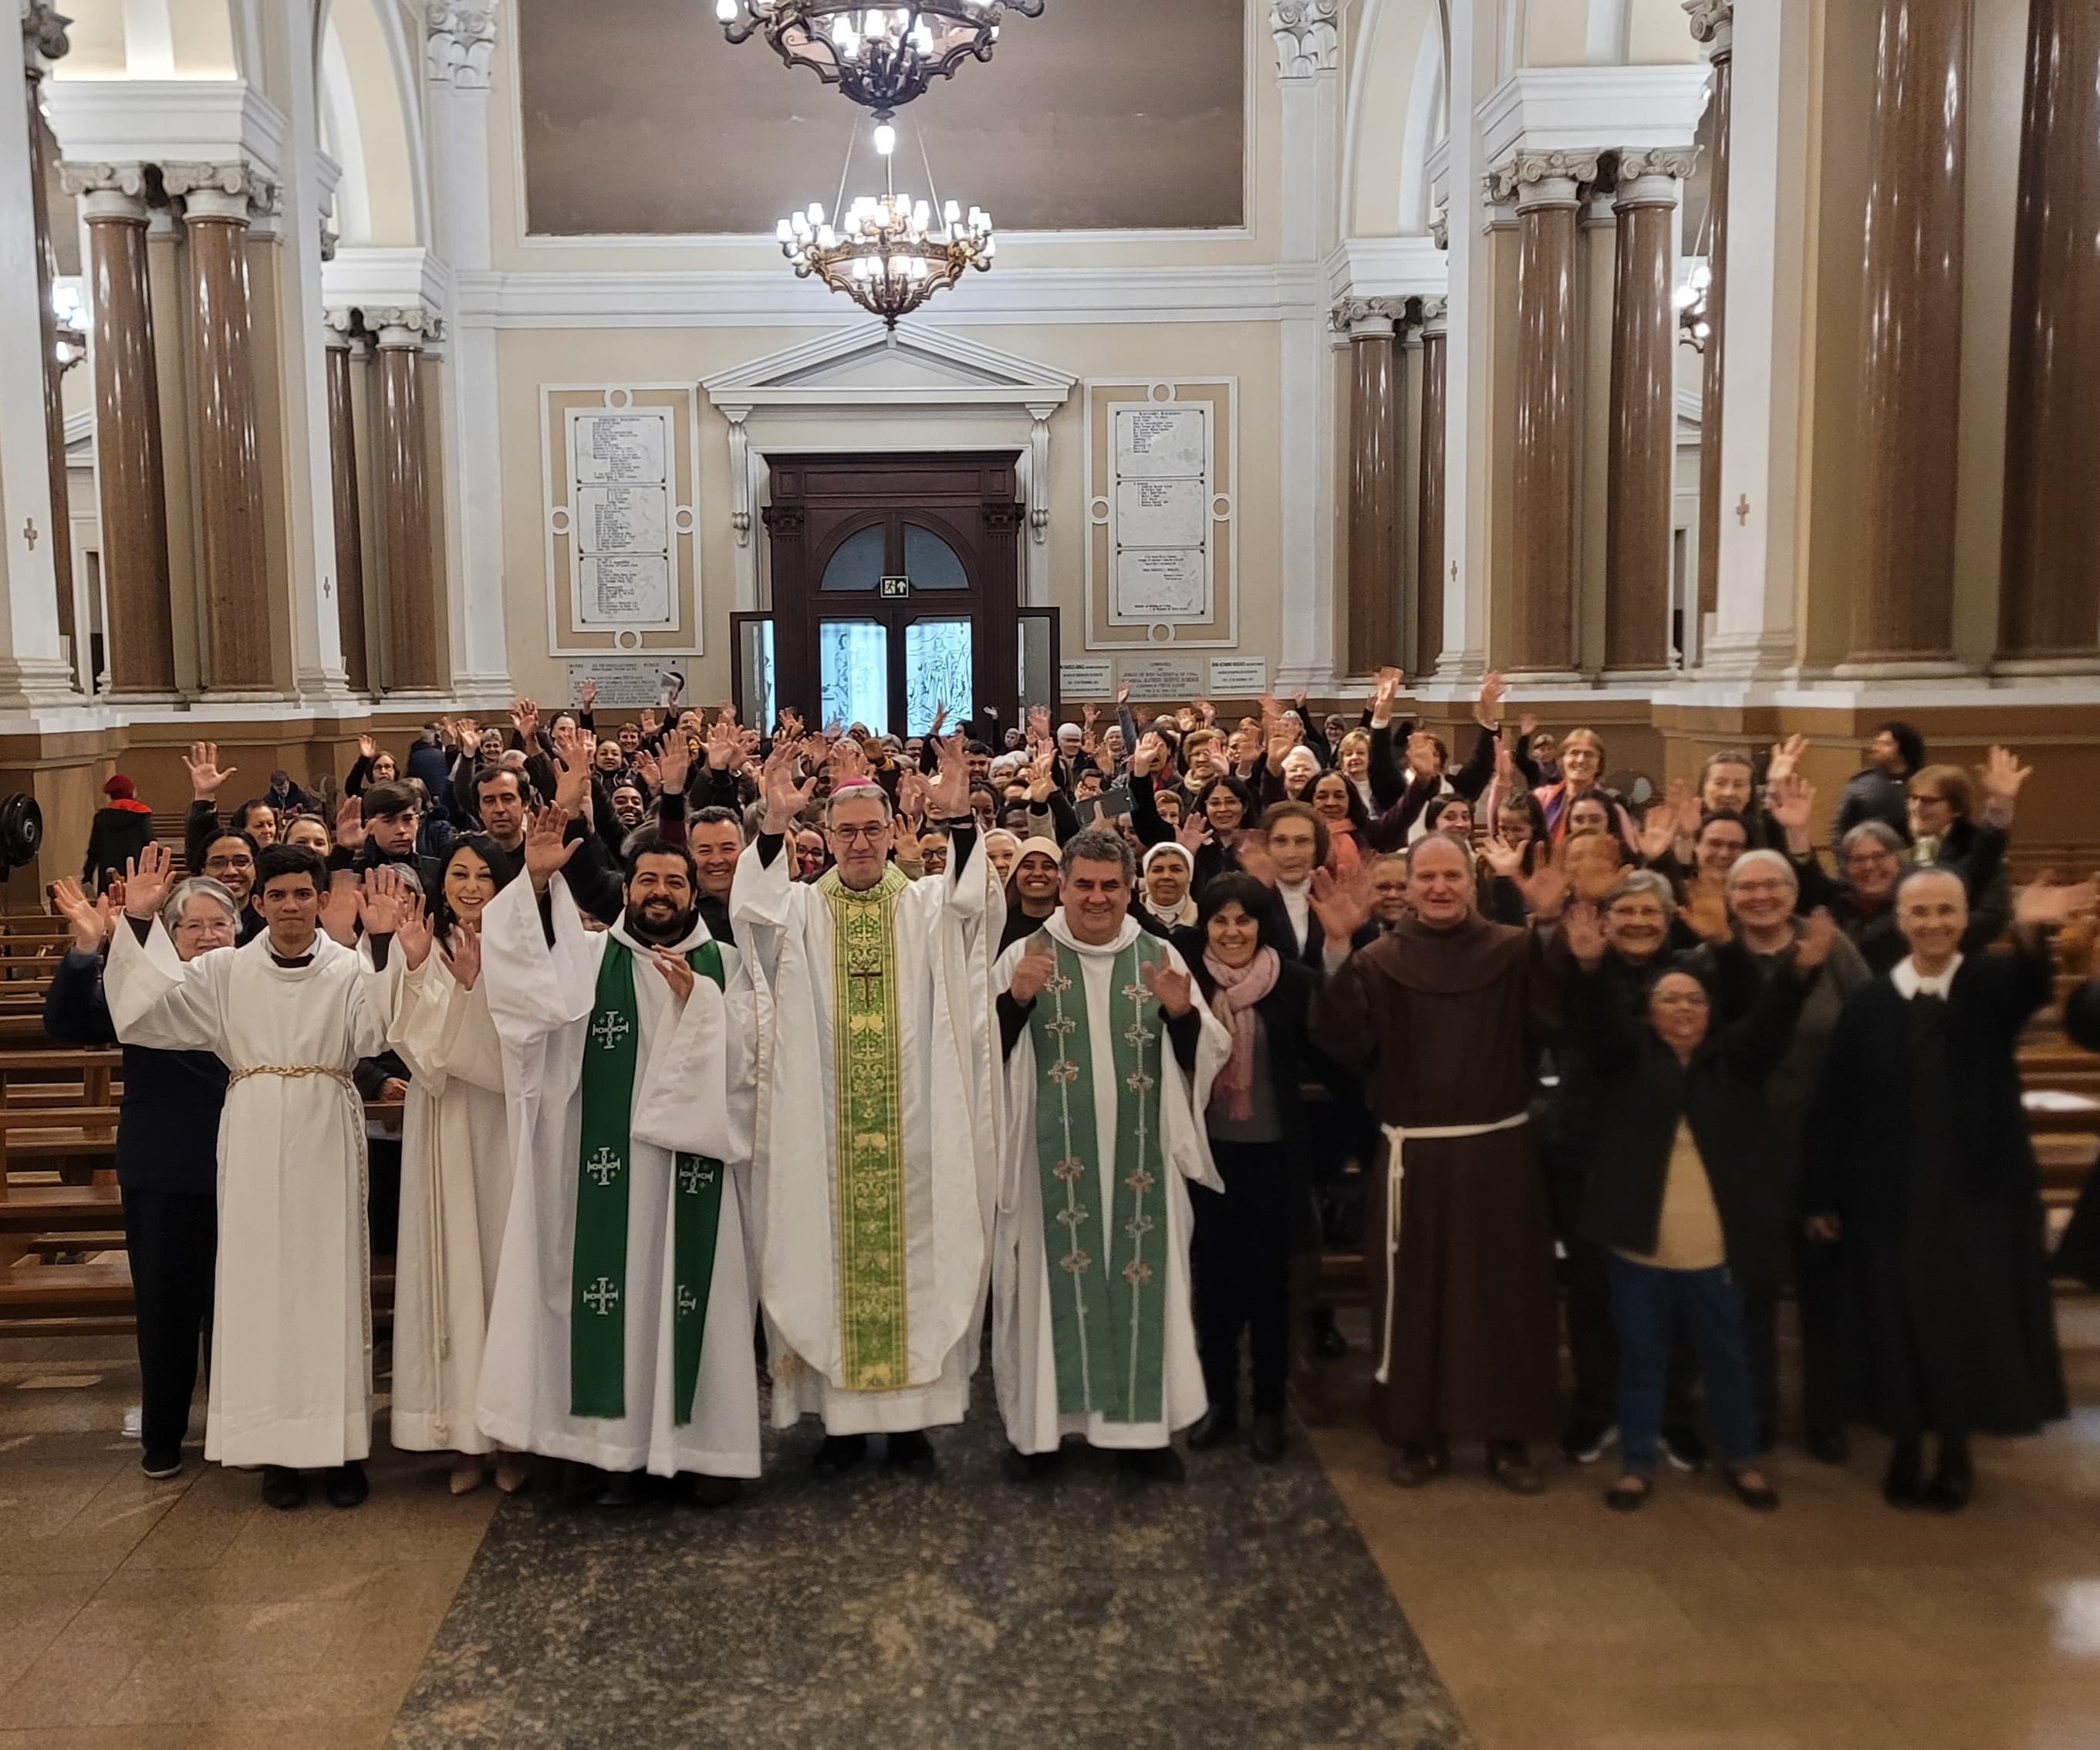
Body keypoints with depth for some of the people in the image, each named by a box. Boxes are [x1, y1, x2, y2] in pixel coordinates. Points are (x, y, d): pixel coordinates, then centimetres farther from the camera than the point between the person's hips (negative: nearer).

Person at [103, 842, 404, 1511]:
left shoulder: (350, 968, 0)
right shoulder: (225, 971, 7)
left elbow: (377, 1031, -18)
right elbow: (150, 1005, -3)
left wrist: (383, 944, -30)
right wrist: (141, 924, -13)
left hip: (327, 1142, -2)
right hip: (254, 1145, 2)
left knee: (330, 1281, 3)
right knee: (261, 1283, 4)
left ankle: (341, 1443, 12)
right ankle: (277, 1446, 13)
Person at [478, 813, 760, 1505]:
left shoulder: (725, 965, 8)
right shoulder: (591, 954, 8)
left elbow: (747, 1051, -3)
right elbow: (531, 978, -12)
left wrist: (696, 998, -16)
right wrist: (537, 882, -20)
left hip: (695, 1161, 0)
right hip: (613, 1160, 0)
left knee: (694, 1292, 1)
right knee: (619, 1288, 1)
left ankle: (704, 1444, 12)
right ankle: (622, 1446, 11)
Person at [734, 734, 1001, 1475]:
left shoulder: (926, 906, 5)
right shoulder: (803, 908, 5)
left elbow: (976, 902, -16)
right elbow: (755, 912, -16)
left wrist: (959, 819, -31)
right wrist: (775, 821, -29)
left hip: (913, 1130, 0)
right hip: (824, 1132, 0)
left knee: (912, 1254, 5)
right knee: (831, 1256, 5)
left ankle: (912, 1413, 18)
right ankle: (841, 1416, 17)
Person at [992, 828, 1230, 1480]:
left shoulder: (1159, 955, 5)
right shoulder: (1025, 955, 1)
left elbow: (1206, 1055, 3)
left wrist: (1183, 1012, -18)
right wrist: (1016, 999, -22)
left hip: (1137, 1157, 2)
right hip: (1055, 1156, -1)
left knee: (1138, 1277, 6)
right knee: (1056, 1279, 3)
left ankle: (1139, 1423, 19)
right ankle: (1041, 1423, 16)